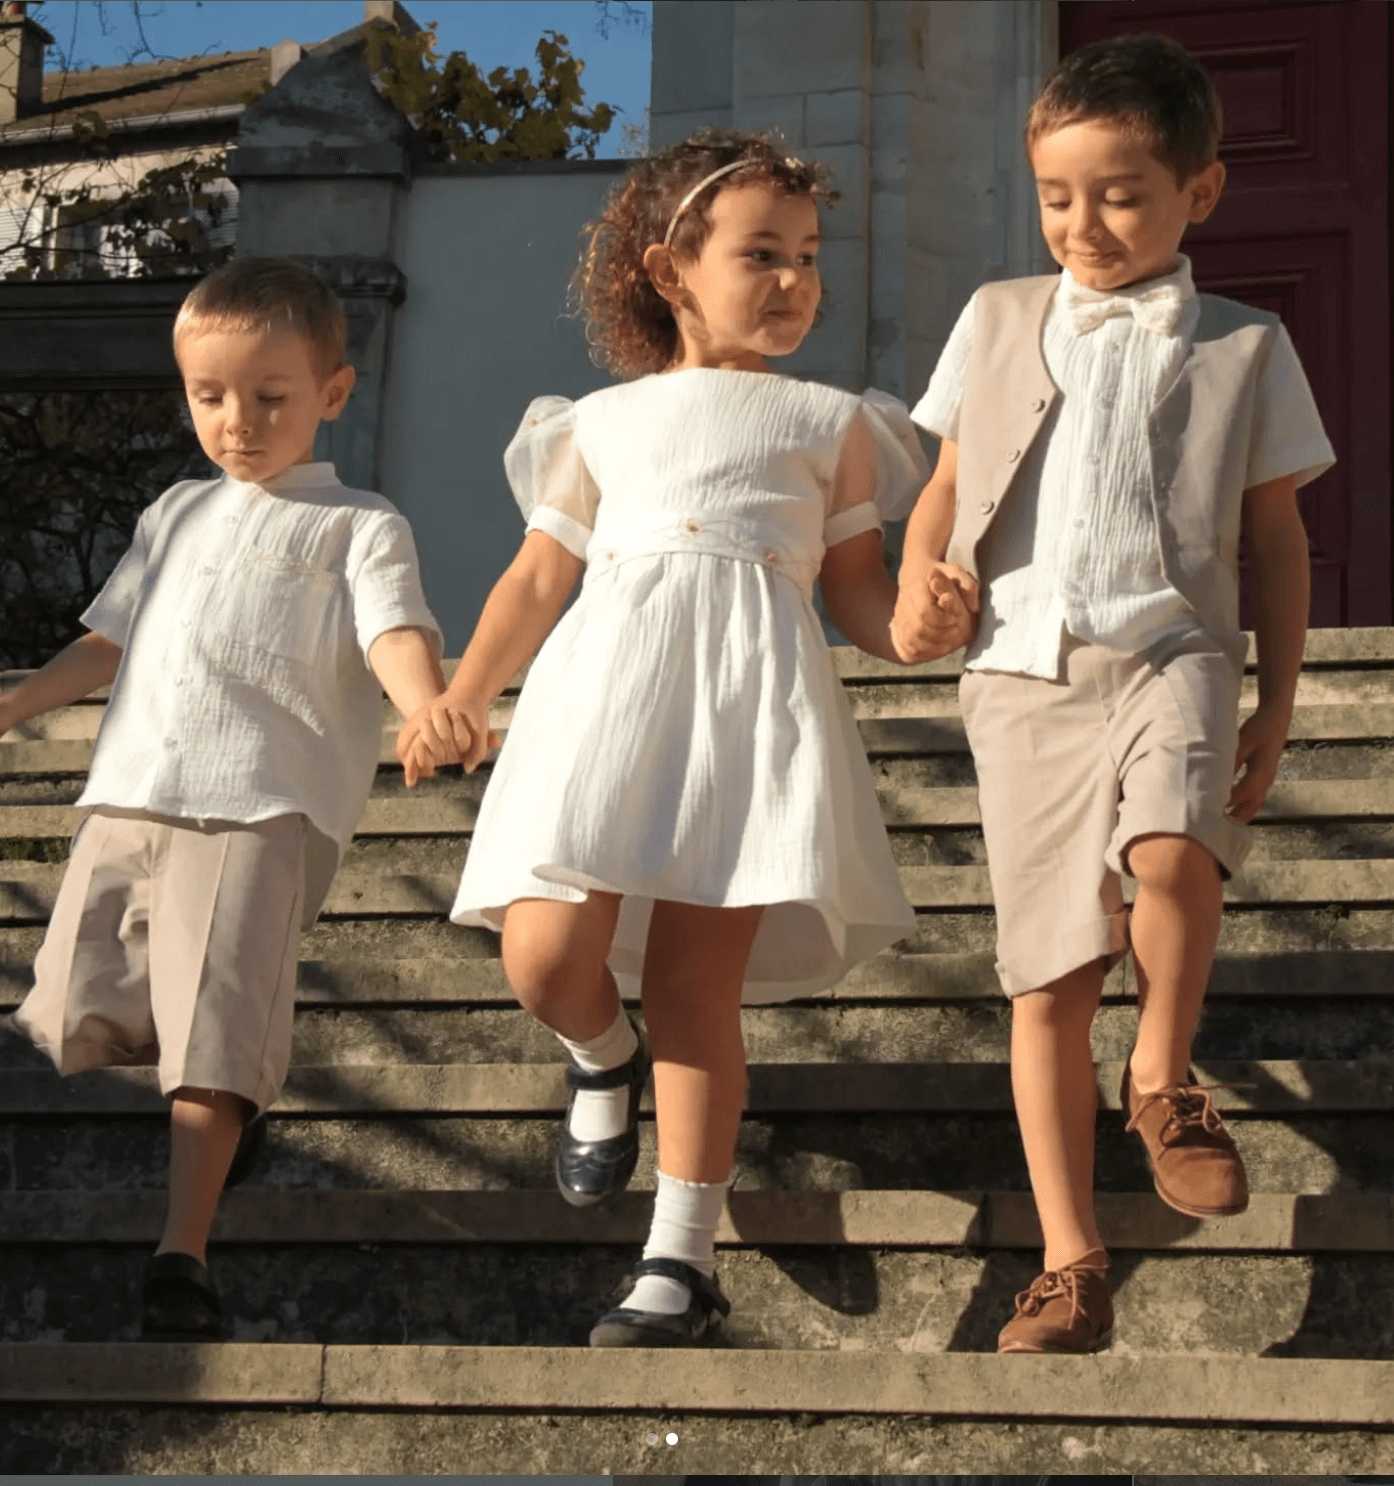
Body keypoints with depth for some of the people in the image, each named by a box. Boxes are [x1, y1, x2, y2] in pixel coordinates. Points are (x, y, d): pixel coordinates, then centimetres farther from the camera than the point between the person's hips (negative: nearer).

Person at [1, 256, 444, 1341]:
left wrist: (433, 714, -30)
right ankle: (229, 1106, 30)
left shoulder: (357, 524, 8)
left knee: (216, 1023, -17)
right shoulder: (178, 515, 26)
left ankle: (183, 1254, -18)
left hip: (261, 810, -6)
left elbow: (396, 636, -9)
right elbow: (110, 640, 30)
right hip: (129, 796, 6)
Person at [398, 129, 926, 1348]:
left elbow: (857, 584, 16)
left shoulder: (830, 422, 21)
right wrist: (464, 697, 5)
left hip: (755, 696, -1)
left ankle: (681, 1266, 0)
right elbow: (541, 574, 19)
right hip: (605, 686, 1)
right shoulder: (602, 425, 22)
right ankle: (605, 1062, 25)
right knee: (546, 959, -13)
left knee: (696, 982, -7)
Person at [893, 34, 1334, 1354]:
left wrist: (1275, 708, 7)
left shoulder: (1242, 348, 7)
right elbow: (947, 485, 19)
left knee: (1171, 853, -32)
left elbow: (1275, 536, 11)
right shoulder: (998, 323, 13)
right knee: (1046, 981, 1)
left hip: (1169, 652, -2)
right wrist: (920, 589, 0)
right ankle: (1071, 1262, 9)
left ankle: (1165, 1079, -3)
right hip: (1023, 674, 2)